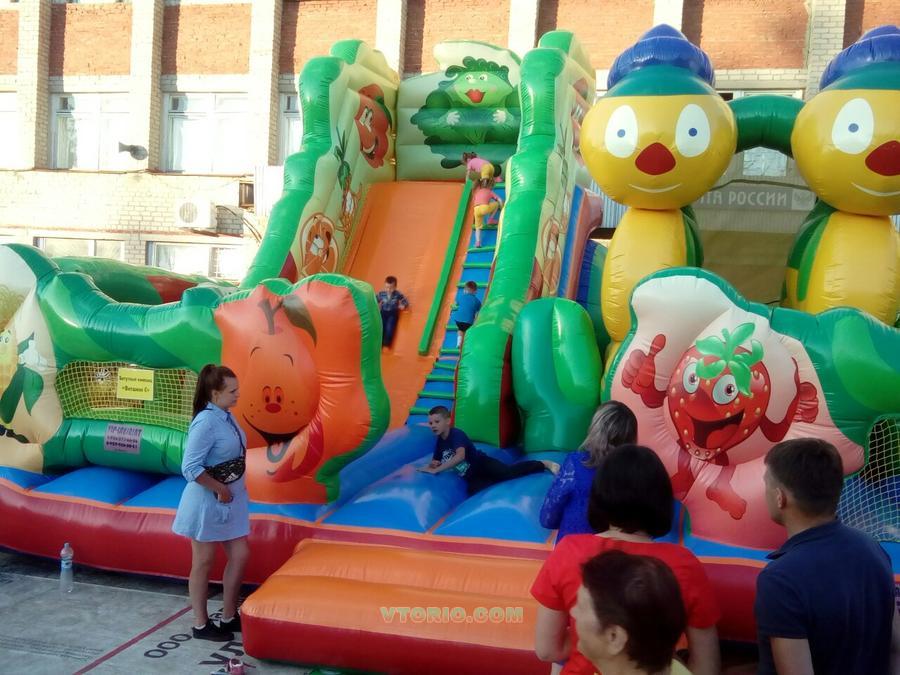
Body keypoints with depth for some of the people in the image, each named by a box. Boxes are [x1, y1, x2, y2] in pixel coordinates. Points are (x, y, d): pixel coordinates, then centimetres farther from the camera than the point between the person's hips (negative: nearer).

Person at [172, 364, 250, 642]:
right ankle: (201, 624, 21)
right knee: (203, 563, 7)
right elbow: (190, 468, -26)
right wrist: (220, 489, -18)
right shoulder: (206, 423, -22)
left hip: (232, 499, 8)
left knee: (240, 555, 12)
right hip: (208, 501, -8)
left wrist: (235, 489, 5)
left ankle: (229, 617, 27)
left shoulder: (227, 417, 3)